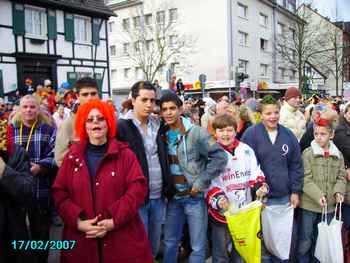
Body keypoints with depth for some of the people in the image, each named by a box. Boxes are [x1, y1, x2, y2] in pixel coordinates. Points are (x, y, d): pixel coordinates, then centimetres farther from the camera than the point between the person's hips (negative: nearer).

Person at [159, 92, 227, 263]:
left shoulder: (196, 133, -13)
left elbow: (220, 157, -16)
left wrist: (200, 182, -16)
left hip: (194, 197, -4)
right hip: (174, 197, 5)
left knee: (198, 247, 7)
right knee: (170, 243, 16)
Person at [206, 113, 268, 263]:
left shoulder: (246, 150, 2)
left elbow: (255, 173, 7)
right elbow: (207, 183, -9)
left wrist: (260, 186, -12)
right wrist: (218, 199, -25)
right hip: (221, 213, -3)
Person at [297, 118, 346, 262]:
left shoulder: (338, 155, 4)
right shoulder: (308, 153, -9)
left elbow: (341, 177, 8)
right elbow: (306, 180, -13)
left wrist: (338, 191, -11)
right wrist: (318, 195, -23)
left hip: (329, 205, 4)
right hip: (309, 204, -4)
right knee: (305, 240, 5)